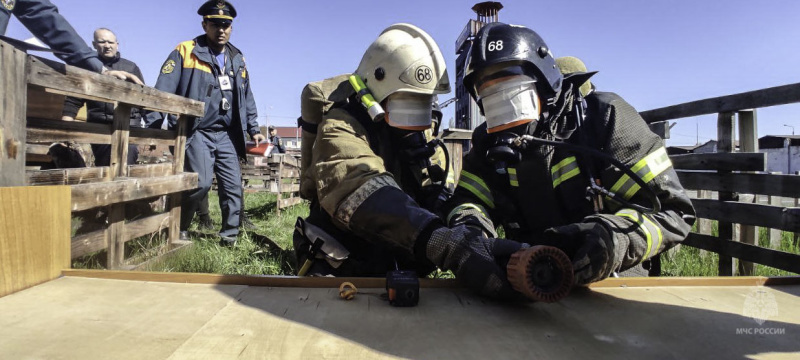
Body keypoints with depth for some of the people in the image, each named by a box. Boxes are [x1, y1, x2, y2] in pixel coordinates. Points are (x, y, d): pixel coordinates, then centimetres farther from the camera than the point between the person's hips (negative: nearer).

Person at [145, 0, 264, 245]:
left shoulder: (237, 59, 14)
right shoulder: (185, 52, -2)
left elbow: (247, 99, 23)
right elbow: (163, 92, -7)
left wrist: (253, 129, 19)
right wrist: (153, 126, -14)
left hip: (227, 135, 5)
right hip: (197, 133, -5)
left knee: (233, 185, 3)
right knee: (201, 182, -17)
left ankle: (230, 235, 17)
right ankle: (178, 229, 6)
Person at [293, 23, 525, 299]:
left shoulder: (419, 135, 6)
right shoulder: (341, 130, -17)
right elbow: (363, 194, -37)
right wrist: (452, 246, -50)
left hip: (403, 273, 5)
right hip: (340, 274, -4)